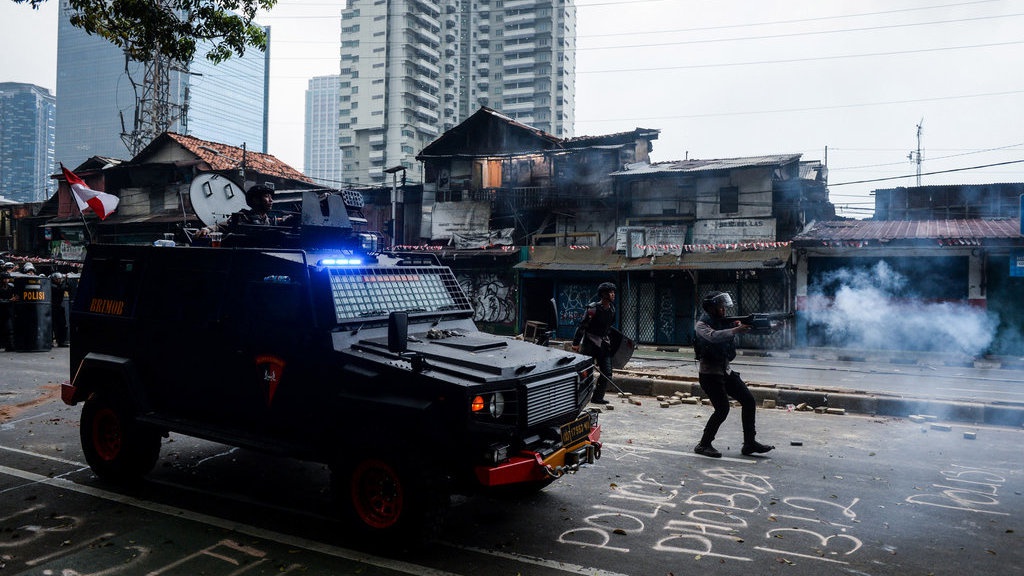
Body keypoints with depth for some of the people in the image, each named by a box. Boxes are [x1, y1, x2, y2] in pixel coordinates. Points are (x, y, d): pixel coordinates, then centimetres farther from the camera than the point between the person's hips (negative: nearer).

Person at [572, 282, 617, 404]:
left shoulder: (611, 309, 8)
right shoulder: (593, 308, -14)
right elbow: (582, 326, -15)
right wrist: (576, 344, -17)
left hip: (603, 344, 7)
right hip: (590, 343, -7)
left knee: (607, 373, 2)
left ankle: (597, 397, 12)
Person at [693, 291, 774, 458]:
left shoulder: (723, 322, 10)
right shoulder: (702, 325, -12)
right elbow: (714, 336, -34)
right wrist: (736, 330, -39)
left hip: (726, 372, 8)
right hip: (709, 374, -8)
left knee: (749, 401, 2)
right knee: (722, 409, -15)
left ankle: (750, 443, 10)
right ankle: (704, 445, -1)